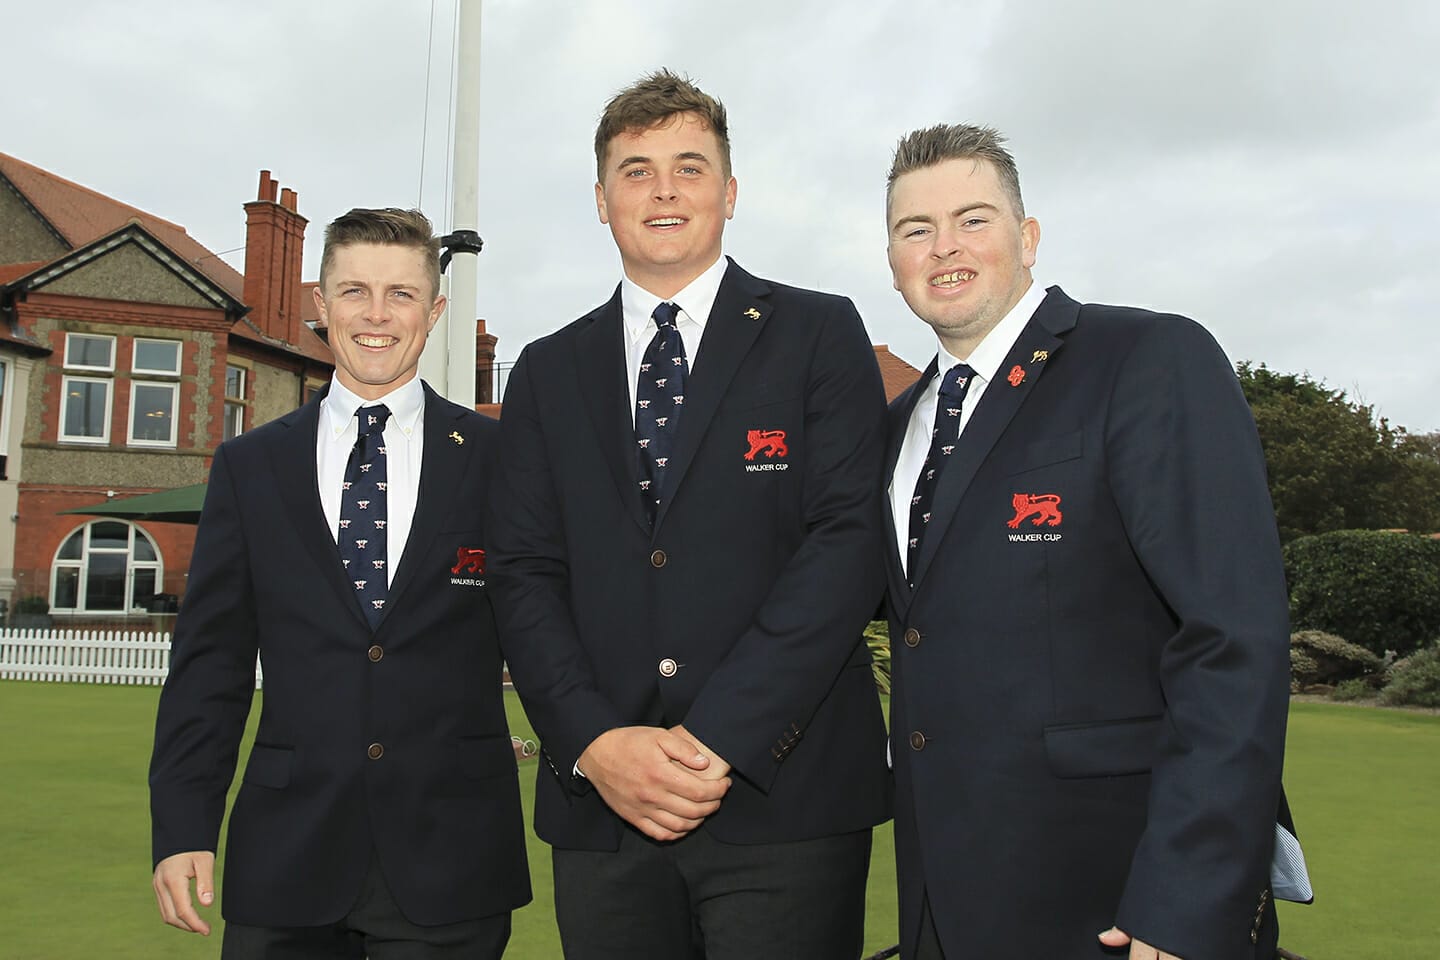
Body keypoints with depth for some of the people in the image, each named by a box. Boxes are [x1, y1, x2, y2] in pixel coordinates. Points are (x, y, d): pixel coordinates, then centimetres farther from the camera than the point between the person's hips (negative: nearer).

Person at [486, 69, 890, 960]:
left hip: (784, 796, -2)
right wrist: (594, 741, -9)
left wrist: (718, 737, -14)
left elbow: (851, 538, -7)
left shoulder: (818, 335, 3)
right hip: (601, 803, 3)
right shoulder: (549, 372, 12)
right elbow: (524, 575, 6)